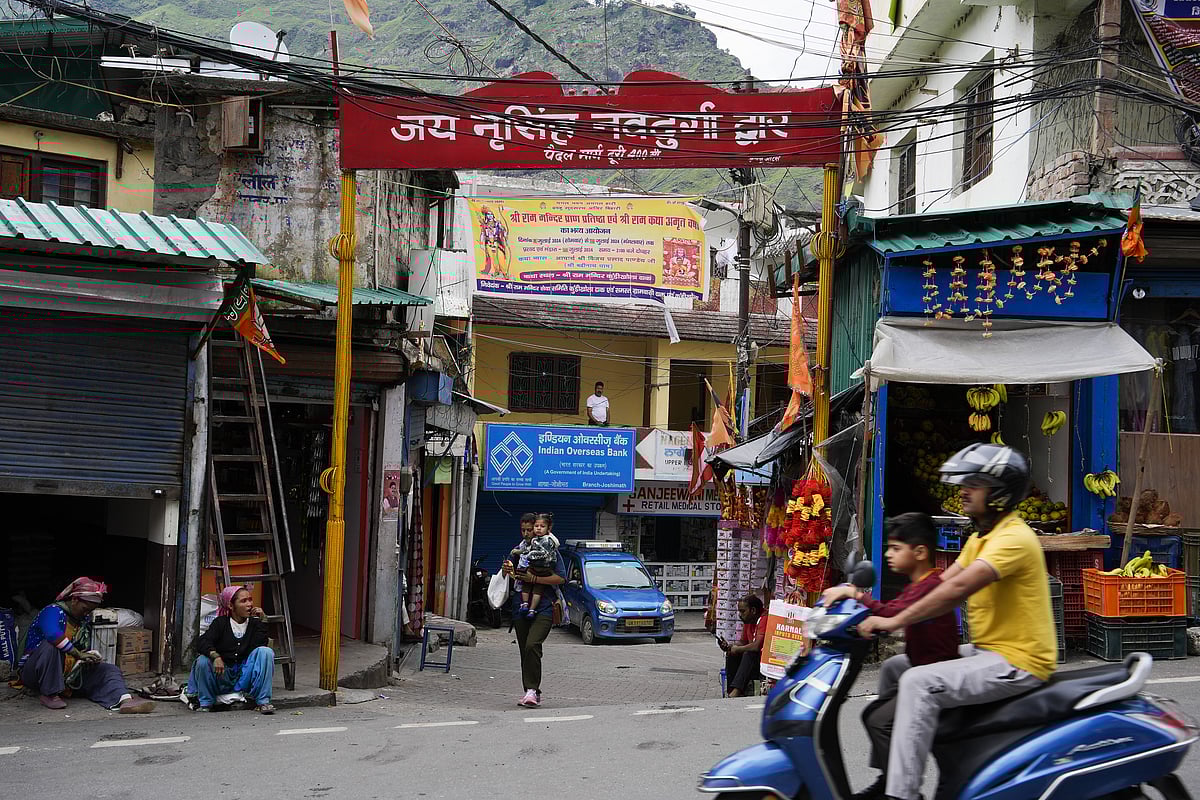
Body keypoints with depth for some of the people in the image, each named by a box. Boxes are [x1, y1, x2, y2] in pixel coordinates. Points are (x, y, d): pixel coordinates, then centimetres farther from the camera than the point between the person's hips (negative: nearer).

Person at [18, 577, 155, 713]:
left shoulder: (85, 620, 12)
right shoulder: (53, 612, -14)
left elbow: (86, 650, 22)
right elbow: (53, 635, -36)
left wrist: (90, 658, -2)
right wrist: (79, 655, -28)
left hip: (68, 674, 7)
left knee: (109, 670, -10)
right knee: (51, 645, -37)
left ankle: (125, 700, -39)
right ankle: (49, 694, -26)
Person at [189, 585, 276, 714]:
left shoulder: (254, 623, 6)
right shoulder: (221, 622, 2)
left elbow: (261, 645, -11)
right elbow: (201, 643, -13)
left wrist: (263, 620, -15)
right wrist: (215, 656, -32)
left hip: (246, 677, 1)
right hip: (223, 677, -1)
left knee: (266, 652, -22)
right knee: (202, 661, -28)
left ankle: (262, 701, -21)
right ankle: (205, 703, -5)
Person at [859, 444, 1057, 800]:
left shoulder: (1013, 538, -18)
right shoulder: (979, 539, 16)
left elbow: (958, 588, -28)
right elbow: (941, 584, 10)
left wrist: (895, 621, -28)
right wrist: (883, 612, -3)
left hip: (1017, 663, -11)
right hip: (989, 652, 11)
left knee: (918, 684, -26)